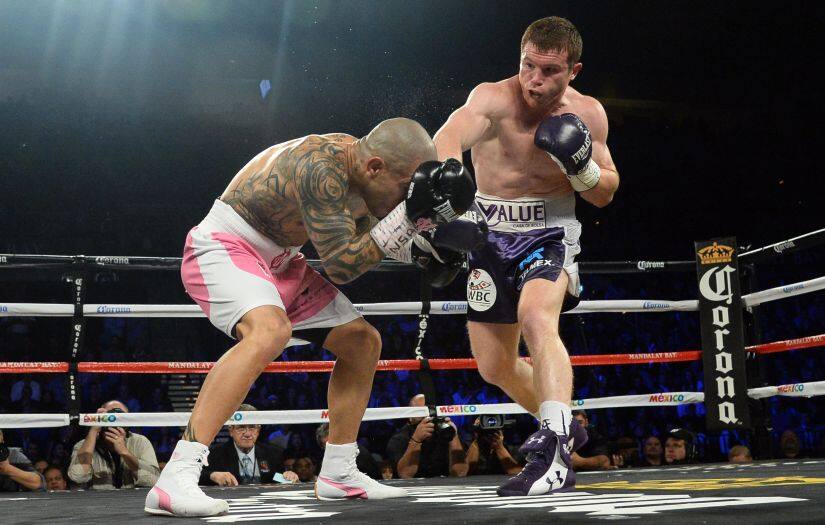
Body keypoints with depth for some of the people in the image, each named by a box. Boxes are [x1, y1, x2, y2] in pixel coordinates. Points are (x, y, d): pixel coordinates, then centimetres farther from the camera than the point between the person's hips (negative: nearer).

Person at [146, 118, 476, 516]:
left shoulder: (359, 167, -3)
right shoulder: (321, 167, -30)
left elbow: (363, 243, 12)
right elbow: (342, 266, -28)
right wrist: (407, 213, -30)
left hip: (278, 262, 10)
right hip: (223, 248, -10)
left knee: (362, 341, 9)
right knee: (271, 330, -38)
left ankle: (338, 473, 21)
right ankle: (176, 477, -40)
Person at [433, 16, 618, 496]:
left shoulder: (588, 113, -8)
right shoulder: (494, 98, -19)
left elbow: (605, 195, 2)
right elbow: (449, 137, -41)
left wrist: (582, 165, -20)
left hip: (550, 233, -1)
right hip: (492, 235, 2)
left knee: (536, 318, -34)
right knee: (495, 367, 12)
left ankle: (556, 455, -37)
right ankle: (561, 422, 40)